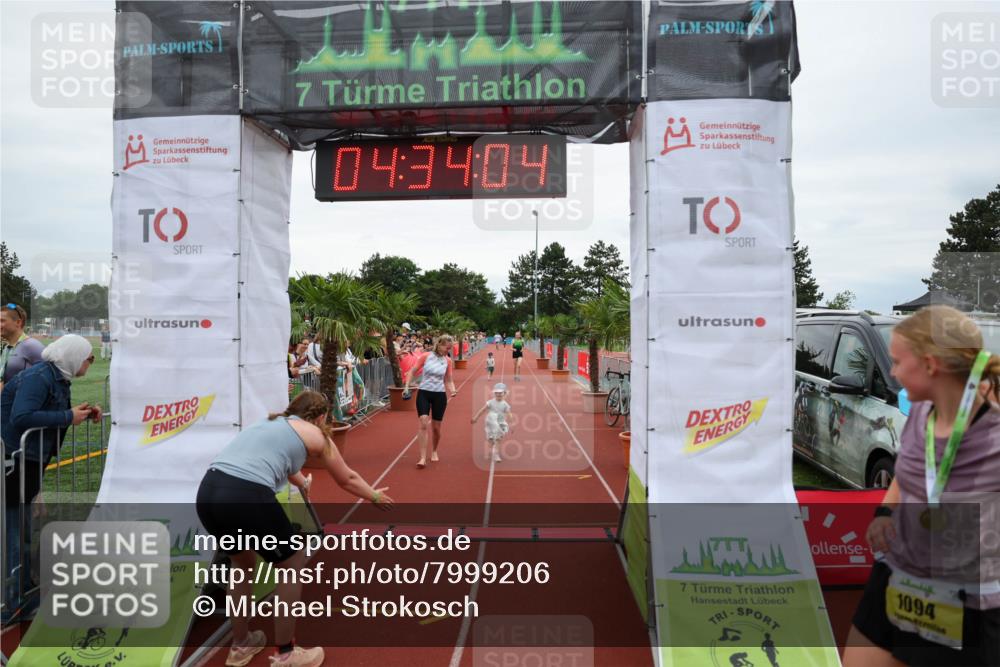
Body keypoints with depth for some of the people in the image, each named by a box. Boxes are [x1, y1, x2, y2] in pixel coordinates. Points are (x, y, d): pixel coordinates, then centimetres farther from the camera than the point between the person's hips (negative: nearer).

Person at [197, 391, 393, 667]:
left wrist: (303, 483, 72)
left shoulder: (272, 423, 29)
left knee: (242, 565, 31)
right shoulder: (315, 434, 12)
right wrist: (375, 497, 44)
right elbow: (347, 480, 25)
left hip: (207, 491, 8)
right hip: (246, 496, -7)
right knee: (293, 565, 16)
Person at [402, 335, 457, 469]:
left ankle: (434, 451, 37)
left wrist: (453, 390, -14)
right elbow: (412, 371, 1)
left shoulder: (448, 361, 0)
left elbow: (449, 380, 5)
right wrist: (406, 386, -9)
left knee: (436, 427, 10)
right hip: (424, 393, -2)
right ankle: (423, 458, -10)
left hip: (439, 395, 2)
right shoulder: (426, 357, -5)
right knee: (424, 424, -14)